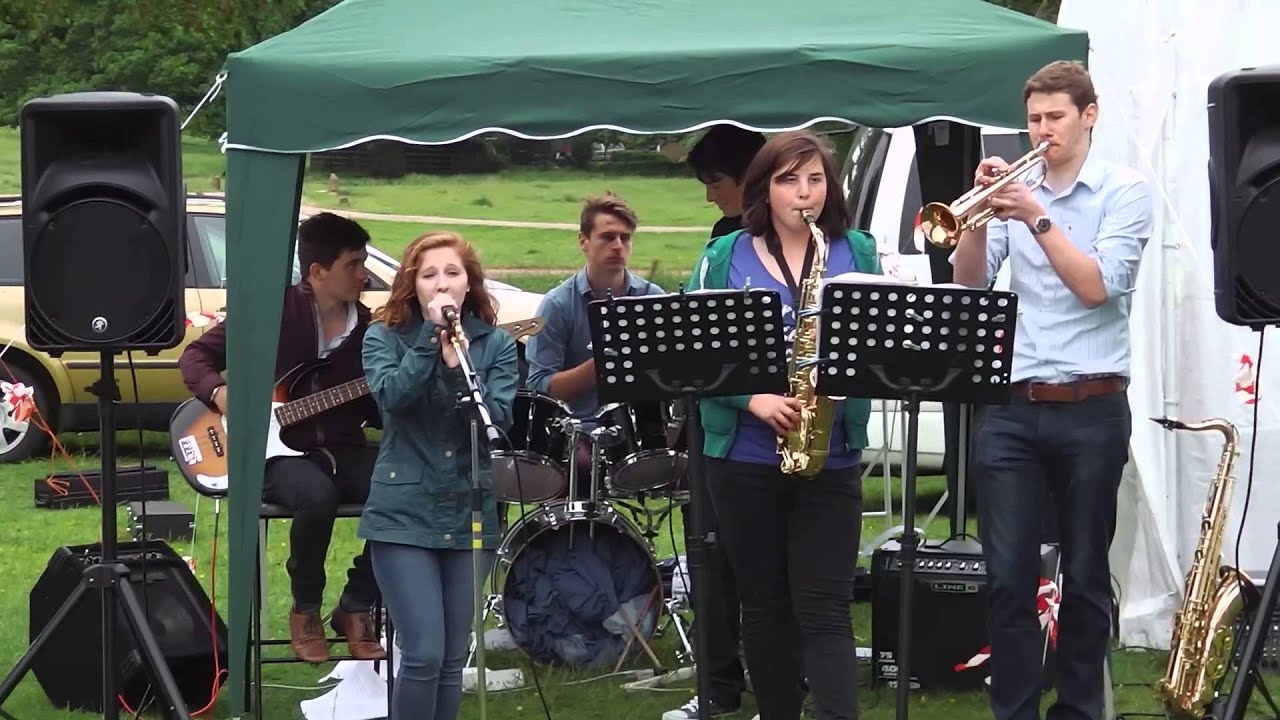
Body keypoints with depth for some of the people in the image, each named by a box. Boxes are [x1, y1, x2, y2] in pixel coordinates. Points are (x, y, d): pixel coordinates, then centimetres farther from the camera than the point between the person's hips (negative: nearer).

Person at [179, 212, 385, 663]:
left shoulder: (366, 328, 8)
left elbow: (374, 410, 13)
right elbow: (196, 356, 3)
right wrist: (220, 393, -17)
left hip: (342, 450, 4)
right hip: (277, 451, -4)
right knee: (317, 494, -38)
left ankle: (356, 609, -5)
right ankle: (305, 612, -11)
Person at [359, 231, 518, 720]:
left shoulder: (495, 344, 6)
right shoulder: (385, 337, 2)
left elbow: (500, 419, -8)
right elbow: (391, 396, -18)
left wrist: (456, 364, -19)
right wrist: (432, 335, -20)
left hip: (469, 514, 3)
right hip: (404, 515, -3)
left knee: (453, 659, 7)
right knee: (423, 654, -12)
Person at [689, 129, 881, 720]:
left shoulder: (857, 252, 6)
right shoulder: (725, 257, 3)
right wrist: (752, 399, -15)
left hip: (831, 458, 0)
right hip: (743, 456, 1)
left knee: (825, 609, -5)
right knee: (764, 605, 9)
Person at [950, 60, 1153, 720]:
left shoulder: (1124, 192, 0)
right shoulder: (1016, 187, 10)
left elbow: (1097, 286, -12)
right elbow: (969, 282, 4)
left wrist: (1037, 217, -17)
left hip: (1091, 410, -3)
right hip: (1011, 408, 3)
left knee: (1085, 577, 6)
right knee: (1007, 577, -1)